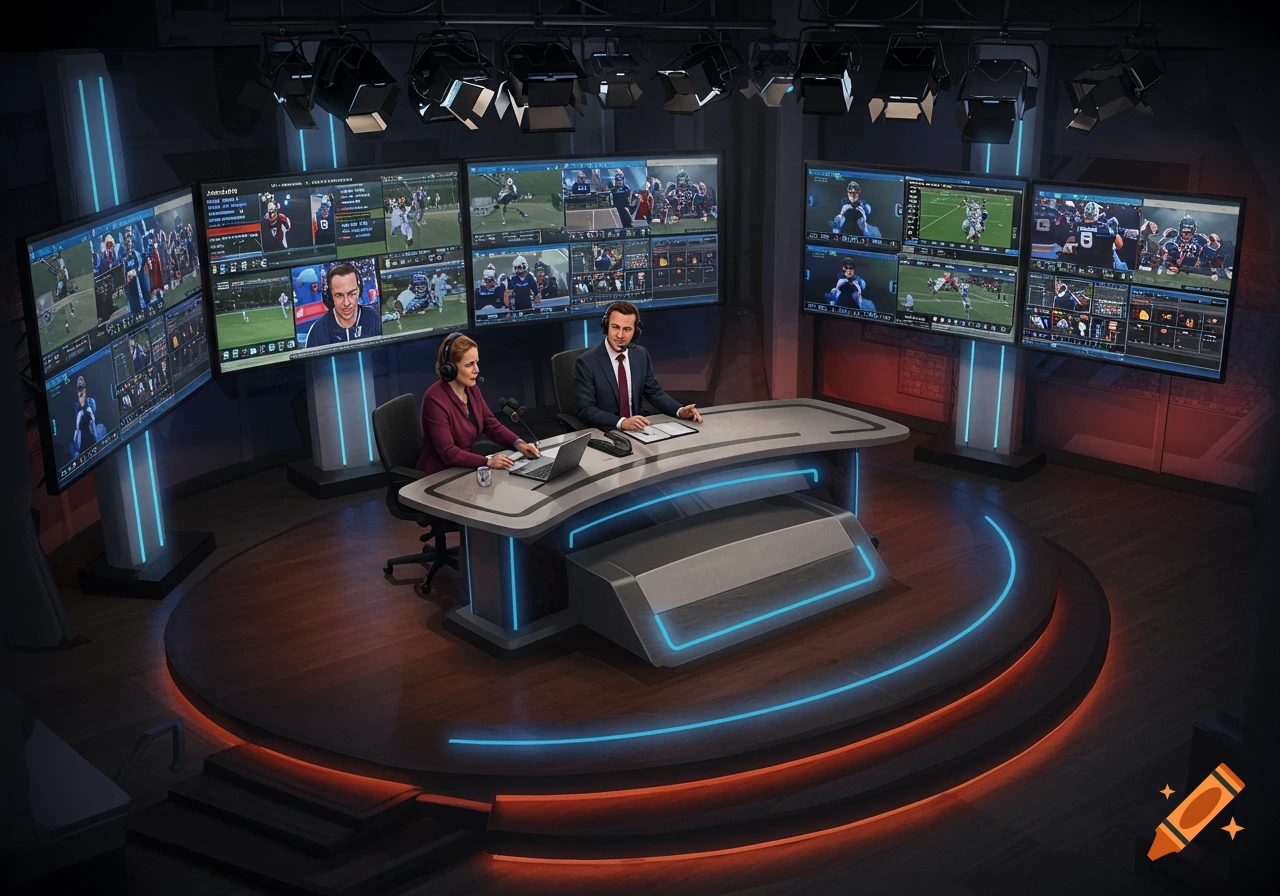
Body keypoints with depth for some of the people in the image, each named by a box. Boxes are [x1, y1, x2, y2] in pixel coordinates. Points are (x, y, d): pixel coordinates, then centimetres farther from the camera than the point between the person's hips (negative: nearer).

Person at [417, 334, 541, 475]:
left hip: (465, 469, 7)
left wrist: (519, 443, -10)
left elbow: (493, 426, 8)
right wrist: (488, 462, -34)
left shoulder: (472, 389, 2)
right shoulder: (435, 400, -21)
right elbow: (448, 452, -25)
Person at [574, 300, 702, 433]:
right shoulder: (586, 362, -11)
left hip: (636, 431, 4)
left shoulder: (641, 355, 5)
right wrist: (622, 422, -30)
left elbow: (654, 393, 14)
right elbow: (585, 410, -17)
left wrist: (680, 411, -4)